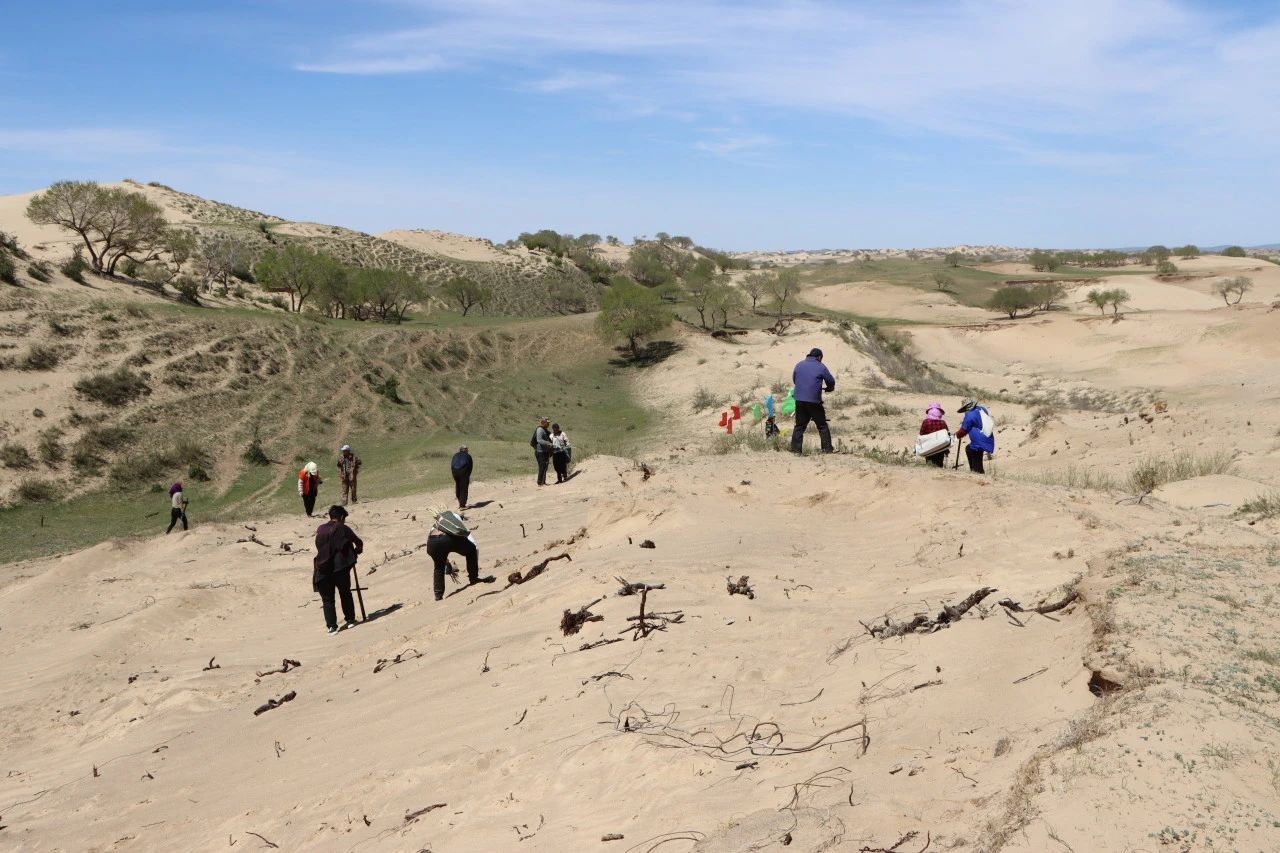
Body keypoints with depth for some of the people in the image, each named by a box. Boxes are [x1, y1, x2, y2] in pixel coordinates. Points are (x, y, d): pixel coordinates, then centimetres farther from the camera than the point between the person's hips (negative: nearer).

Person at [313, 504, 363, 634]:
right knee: (345, 594, 18)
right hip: (341, 568, -1)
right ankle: (350, 619, 24)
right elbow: (359, 543, 8)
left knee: (327, 599, 7)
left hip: (323, 569, 1)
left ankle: (331, 626, 2)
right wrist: (357, 551, 30)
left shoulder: (320, 530, 9)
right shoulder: (343, 529, 2)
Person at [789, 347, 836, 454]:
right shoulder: (821, 367, -2)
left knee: (799, 426, 10)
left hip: (799, 400, 3)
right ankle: (827, 448, 6)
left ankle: (795, 449, 6)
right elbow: (831, 382, 1)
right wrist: (829, 389, 23)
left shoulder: (799, 365, 9)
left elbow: (794, 379, 19)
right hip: (814, 401, -3)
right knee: (822, 425, 7)